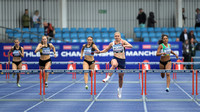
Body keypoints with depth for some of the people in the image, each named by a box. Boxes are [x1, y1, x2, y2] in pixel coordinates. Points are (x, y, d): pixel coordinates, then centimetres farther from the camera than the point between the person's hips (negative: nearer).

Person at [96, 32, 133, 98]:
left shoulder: (123, 42, -5)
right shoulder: (112, 43, 3)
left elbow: (131, 46, -20)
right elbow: (106, 49, 19)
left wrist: (125, 45, -40)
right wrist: (100, 52, 2)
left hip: (122, 60, 0)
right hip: (115, 58, 0)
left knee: (121, 76, 8)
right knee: (114, 64, -40)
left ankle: (120, 90, 29)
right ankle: (107, 78, -41)